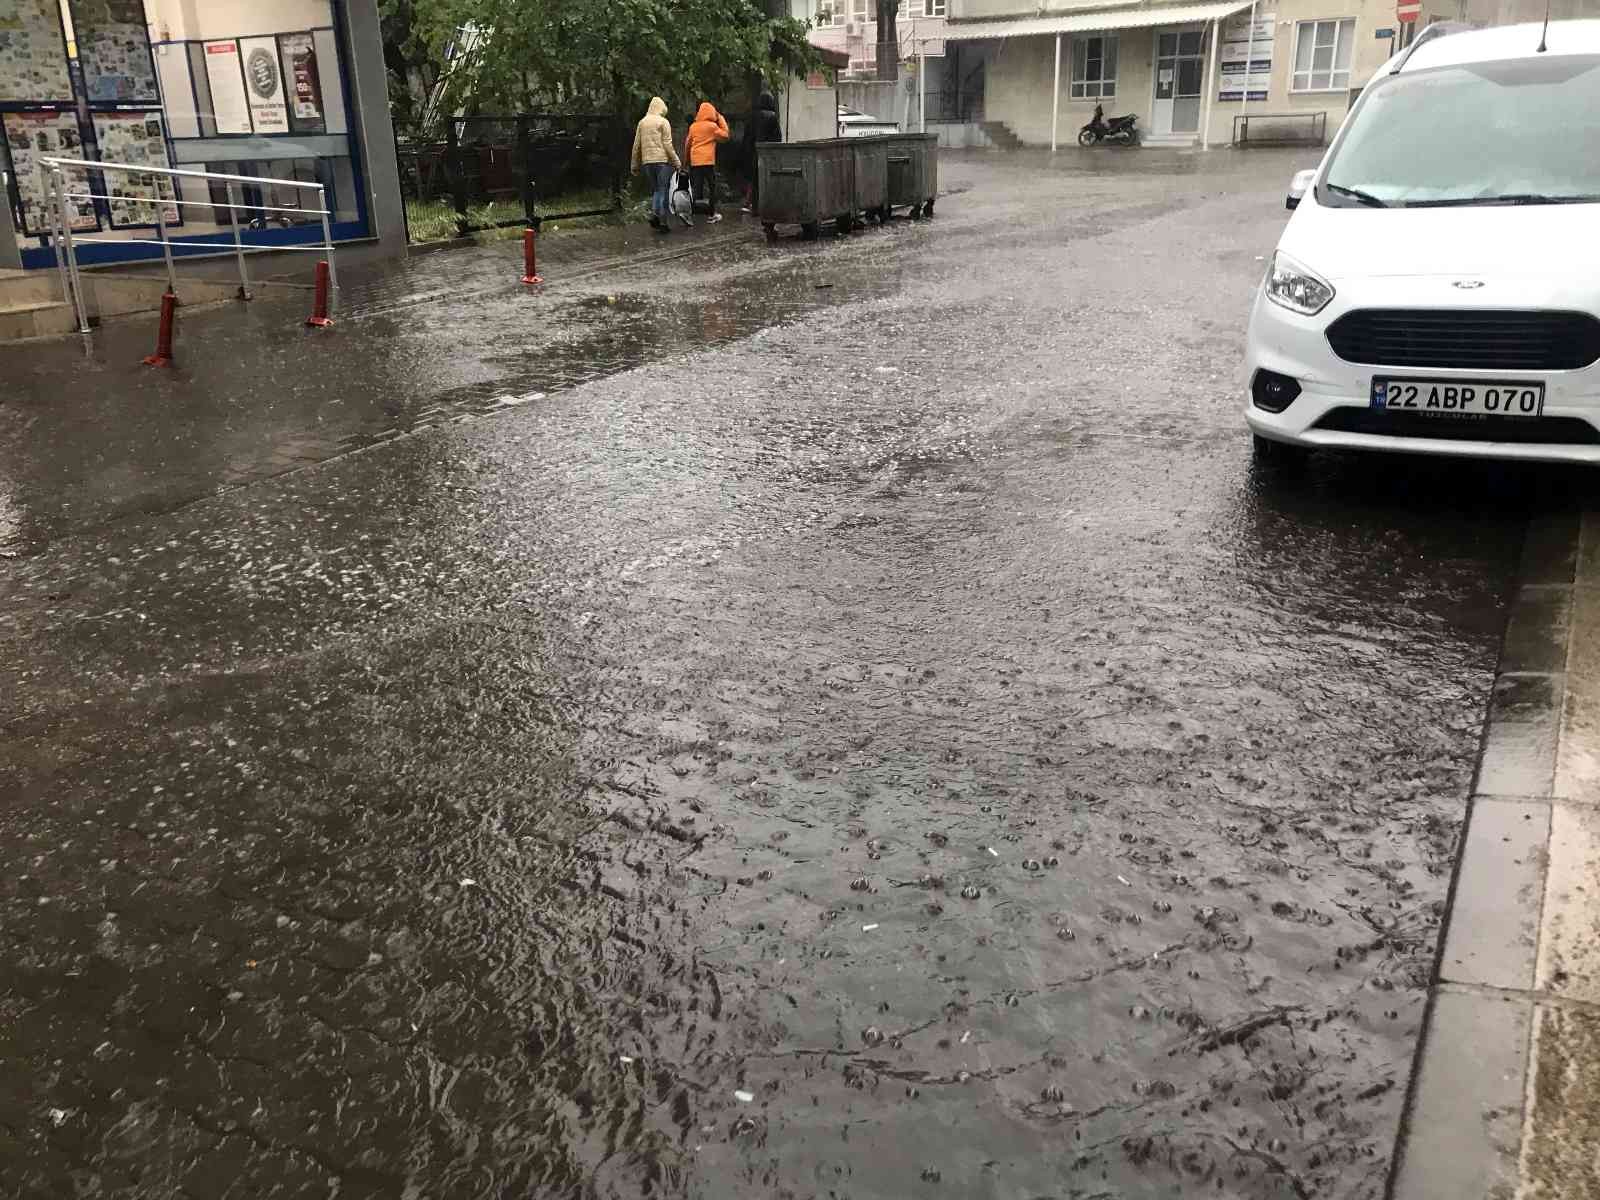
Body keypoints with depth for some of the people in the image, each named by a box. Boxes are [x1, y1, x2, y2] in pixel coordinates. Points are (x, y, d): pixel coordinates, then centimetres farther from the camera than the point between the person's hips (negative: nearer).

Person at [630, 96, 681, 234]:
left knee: (655, 189, 16)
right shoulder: (663, 122, -3)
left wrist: (635, 165, 17)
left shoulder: (642, 122, 11)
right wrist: (677, 162, -2)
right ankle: (662, 222, -5)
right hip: (662, 160, -4)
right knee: (663, 191, -1)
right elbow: (668, 145, -8)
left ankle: (654, 214, -1)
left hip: (647, 161, 4)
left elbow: (636, 146, 11)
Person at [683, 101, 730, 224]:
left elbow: (687, 144, 15)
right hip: (708, 160, -4)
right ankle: (712, 214, 2)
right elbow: (725, 135, 5)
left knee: (697, 187, 5)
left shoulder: (693, 127, 9)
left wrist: (687, 159, 27)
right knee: (712, 187, 4)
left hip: (695, 161, 4)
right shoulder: (712, 126, -4)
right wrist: (721, 119, 10)